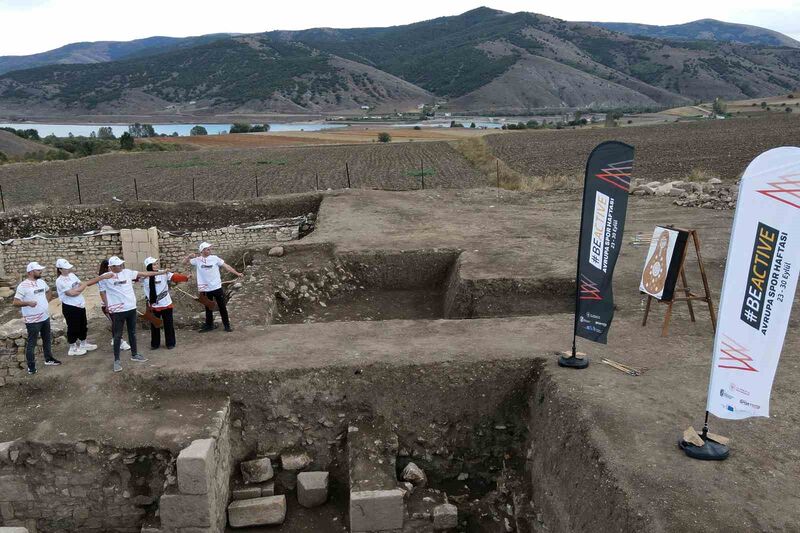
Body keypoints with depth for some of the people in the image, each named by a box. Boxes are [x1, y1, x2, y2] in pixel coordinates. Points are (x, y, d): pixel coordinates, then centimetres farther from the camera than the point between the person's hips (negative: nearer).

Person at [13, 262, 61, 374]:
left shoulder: (41, 281, 5)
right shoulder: (23, 285, -17)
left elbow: (48, 292, 26)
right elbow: (15, 303, -19)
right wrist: (28, 303, -35)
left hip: (45, 317, 8)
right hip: (33, 320, -8)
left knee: (47, 340, 20)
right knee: (32, 343, 3)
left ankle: (48, 359, 36)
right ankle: (31, 366, 12)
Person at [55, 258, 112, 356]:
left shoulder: (72, 275, 7)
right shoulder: (60, 281, -19)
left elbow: (81, 284, 10)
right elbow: (72, 293, -25)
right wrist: (84, 285, -12)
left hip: (80, 305, 9)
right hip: (70, 307, -9)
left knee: (83, 326, 20)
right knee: (73, 327, 4)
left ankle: (83, 344, 36)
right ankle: (73, 348, 19)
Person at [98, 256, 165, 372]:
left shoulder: (127, 272, 2)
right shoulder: (105, 277, -8)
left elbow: (143, 274, 3)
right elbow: (102, 293, -1)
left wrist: (161, 272, 1)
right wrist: (107, 306, -7)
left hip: (131, 308, 5)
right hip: (117, 311, -5)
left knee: (132, 332, 16)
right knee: (118, 335, 1)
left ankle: (134, 355, 30)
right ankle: (116, 360, 10)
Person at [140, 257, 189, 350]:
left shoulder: (164, 273, -9)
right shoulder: (144, 278, -3)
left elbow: (175, 277, -19)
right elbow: (145, 292, 3)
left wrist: (186, 278, -31)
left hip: (166, 304, -1)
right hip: (153, 306, 2)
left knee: (168, 324, 5)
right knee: (154, 325, 10)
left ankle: (170, 343, 17)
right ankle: (155, 344, 24)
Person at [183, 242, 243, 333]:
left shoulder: (215, 258, -4)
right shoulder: (197, 260, -1)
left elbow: (226, 266, -5)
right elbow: (184, 262, 1)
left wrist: (237, 273, -10)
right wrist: (189, 256, -19)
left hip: (217, 287, -1)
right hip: (205, 289, 1)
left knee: (222, 307, 6)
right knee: (208, 308, 14)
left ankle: (227, 325, 16)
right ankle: (209, 325, 27)